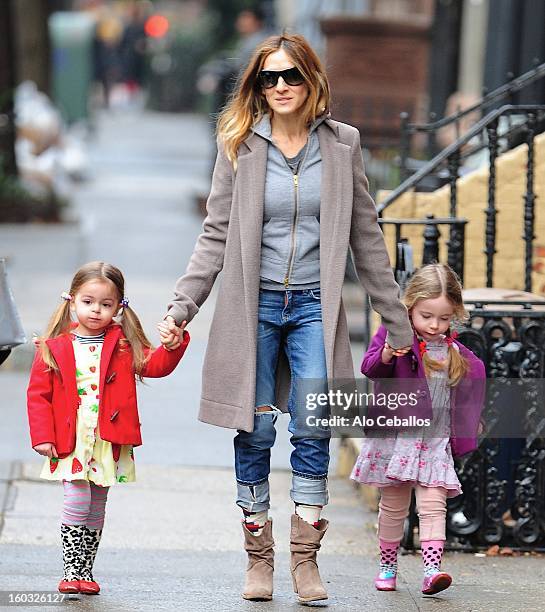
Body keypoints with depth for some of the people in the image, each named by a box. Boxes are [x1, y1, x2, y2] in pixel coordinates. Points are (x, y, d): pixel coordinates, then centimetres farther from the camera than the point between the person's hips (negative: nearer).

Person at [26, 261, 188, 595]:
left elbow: (156, 365, -5)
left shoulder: (124, 345, 5)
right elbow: (38, 394, 0)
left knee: (97, 509, 10)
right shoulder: (55, 348, 0)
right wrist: (42, 436, -7)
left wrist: (174, 345, -24)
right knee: (77, 503, -12)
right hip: (69, 442, -2)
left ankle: (85, 572, 20)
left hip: (109, 441, 2)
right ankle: (72, 571, -2)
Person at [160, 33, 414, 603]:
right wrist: (181, 307, -5)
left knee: (313, 433, -7)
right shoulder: (240, 147, 3)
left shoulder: (342, 144, 5)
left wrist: (396, 319, 11)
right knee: (254, 434, 1)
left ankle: (305, 561, 0)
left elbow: (366, 238, 10)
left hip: (314, 305, 0)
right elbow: (216, 235, 4)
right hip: (254, 305, 0)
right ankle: (259, 559, 10)